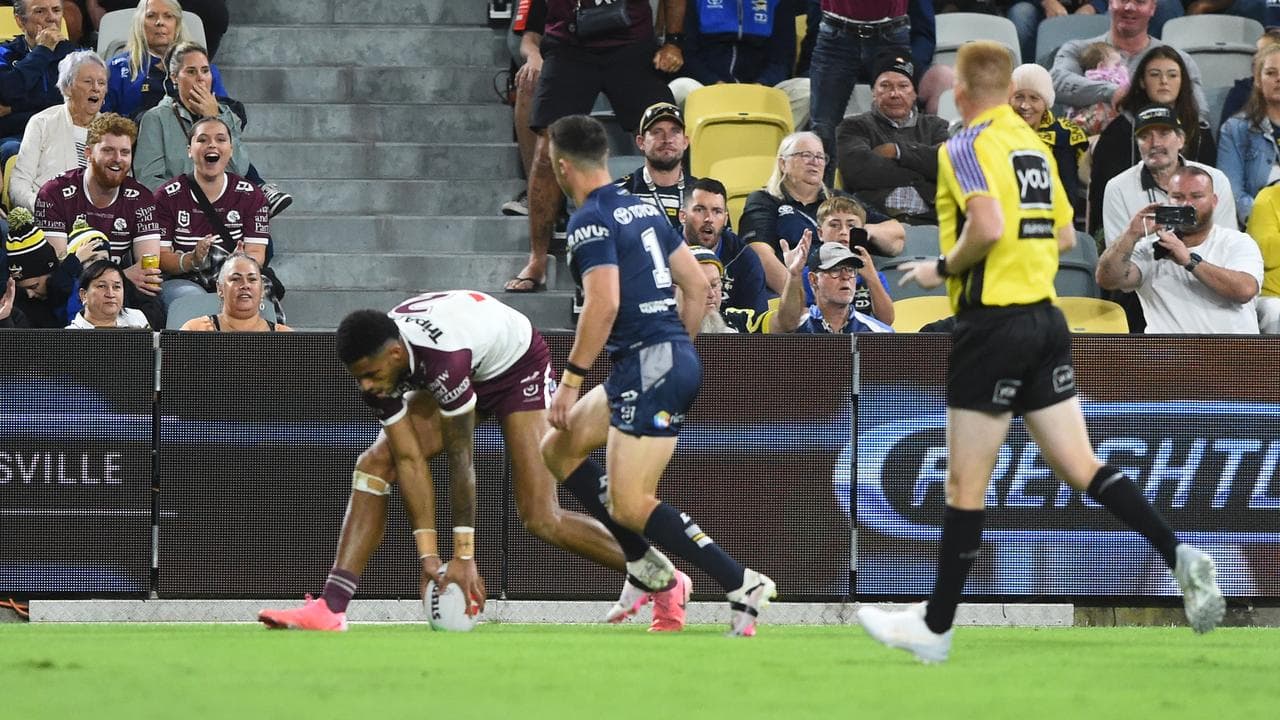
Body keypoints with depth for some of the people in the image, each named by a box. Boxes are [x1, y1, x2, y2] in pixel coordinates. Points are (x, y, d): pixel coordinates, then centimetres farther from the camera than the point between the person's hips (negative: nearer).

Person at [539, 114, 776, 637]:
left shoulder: (591, 221, -11)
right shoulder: (643, 209, 15)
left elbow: (603, 304, -22)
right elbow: (698, 285, 17)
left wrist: (570, 380, -18)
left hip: (649, 366, -10)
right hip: (677, 357, 10)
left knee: (631, 506, -11)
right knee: (556, 450, 18)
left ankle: (742, 584, -18)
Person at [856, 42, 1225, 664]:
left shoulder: (965, 147, -11)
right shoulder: (1034, 145, 13)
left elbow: (988, 225, -26)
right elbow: (1064, 236, 19)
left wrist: (942, 268, -11)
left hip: (992, 325, -7)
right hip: (1045, 320, 7)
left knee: (965, 484, 1)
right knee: (1079, 466, 7)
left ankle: (935, 626, 9)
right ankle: (1182, 558, -10)